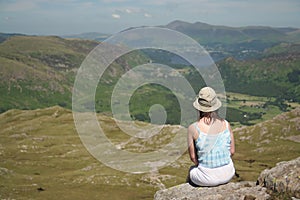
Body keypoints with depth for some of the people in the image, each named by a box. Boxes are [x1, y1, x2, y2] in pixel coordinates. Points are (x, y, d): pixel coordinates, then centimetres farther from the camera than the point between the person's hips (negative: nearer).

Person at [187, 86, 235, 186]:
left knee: (192, 170, 33)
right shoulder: (226, 124, -7)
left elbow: (193, 157, -6)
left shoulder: (193, 128, -15)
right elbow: (232, 151, 2)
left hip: (207, 178, -3)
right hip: (228, 174, 3)